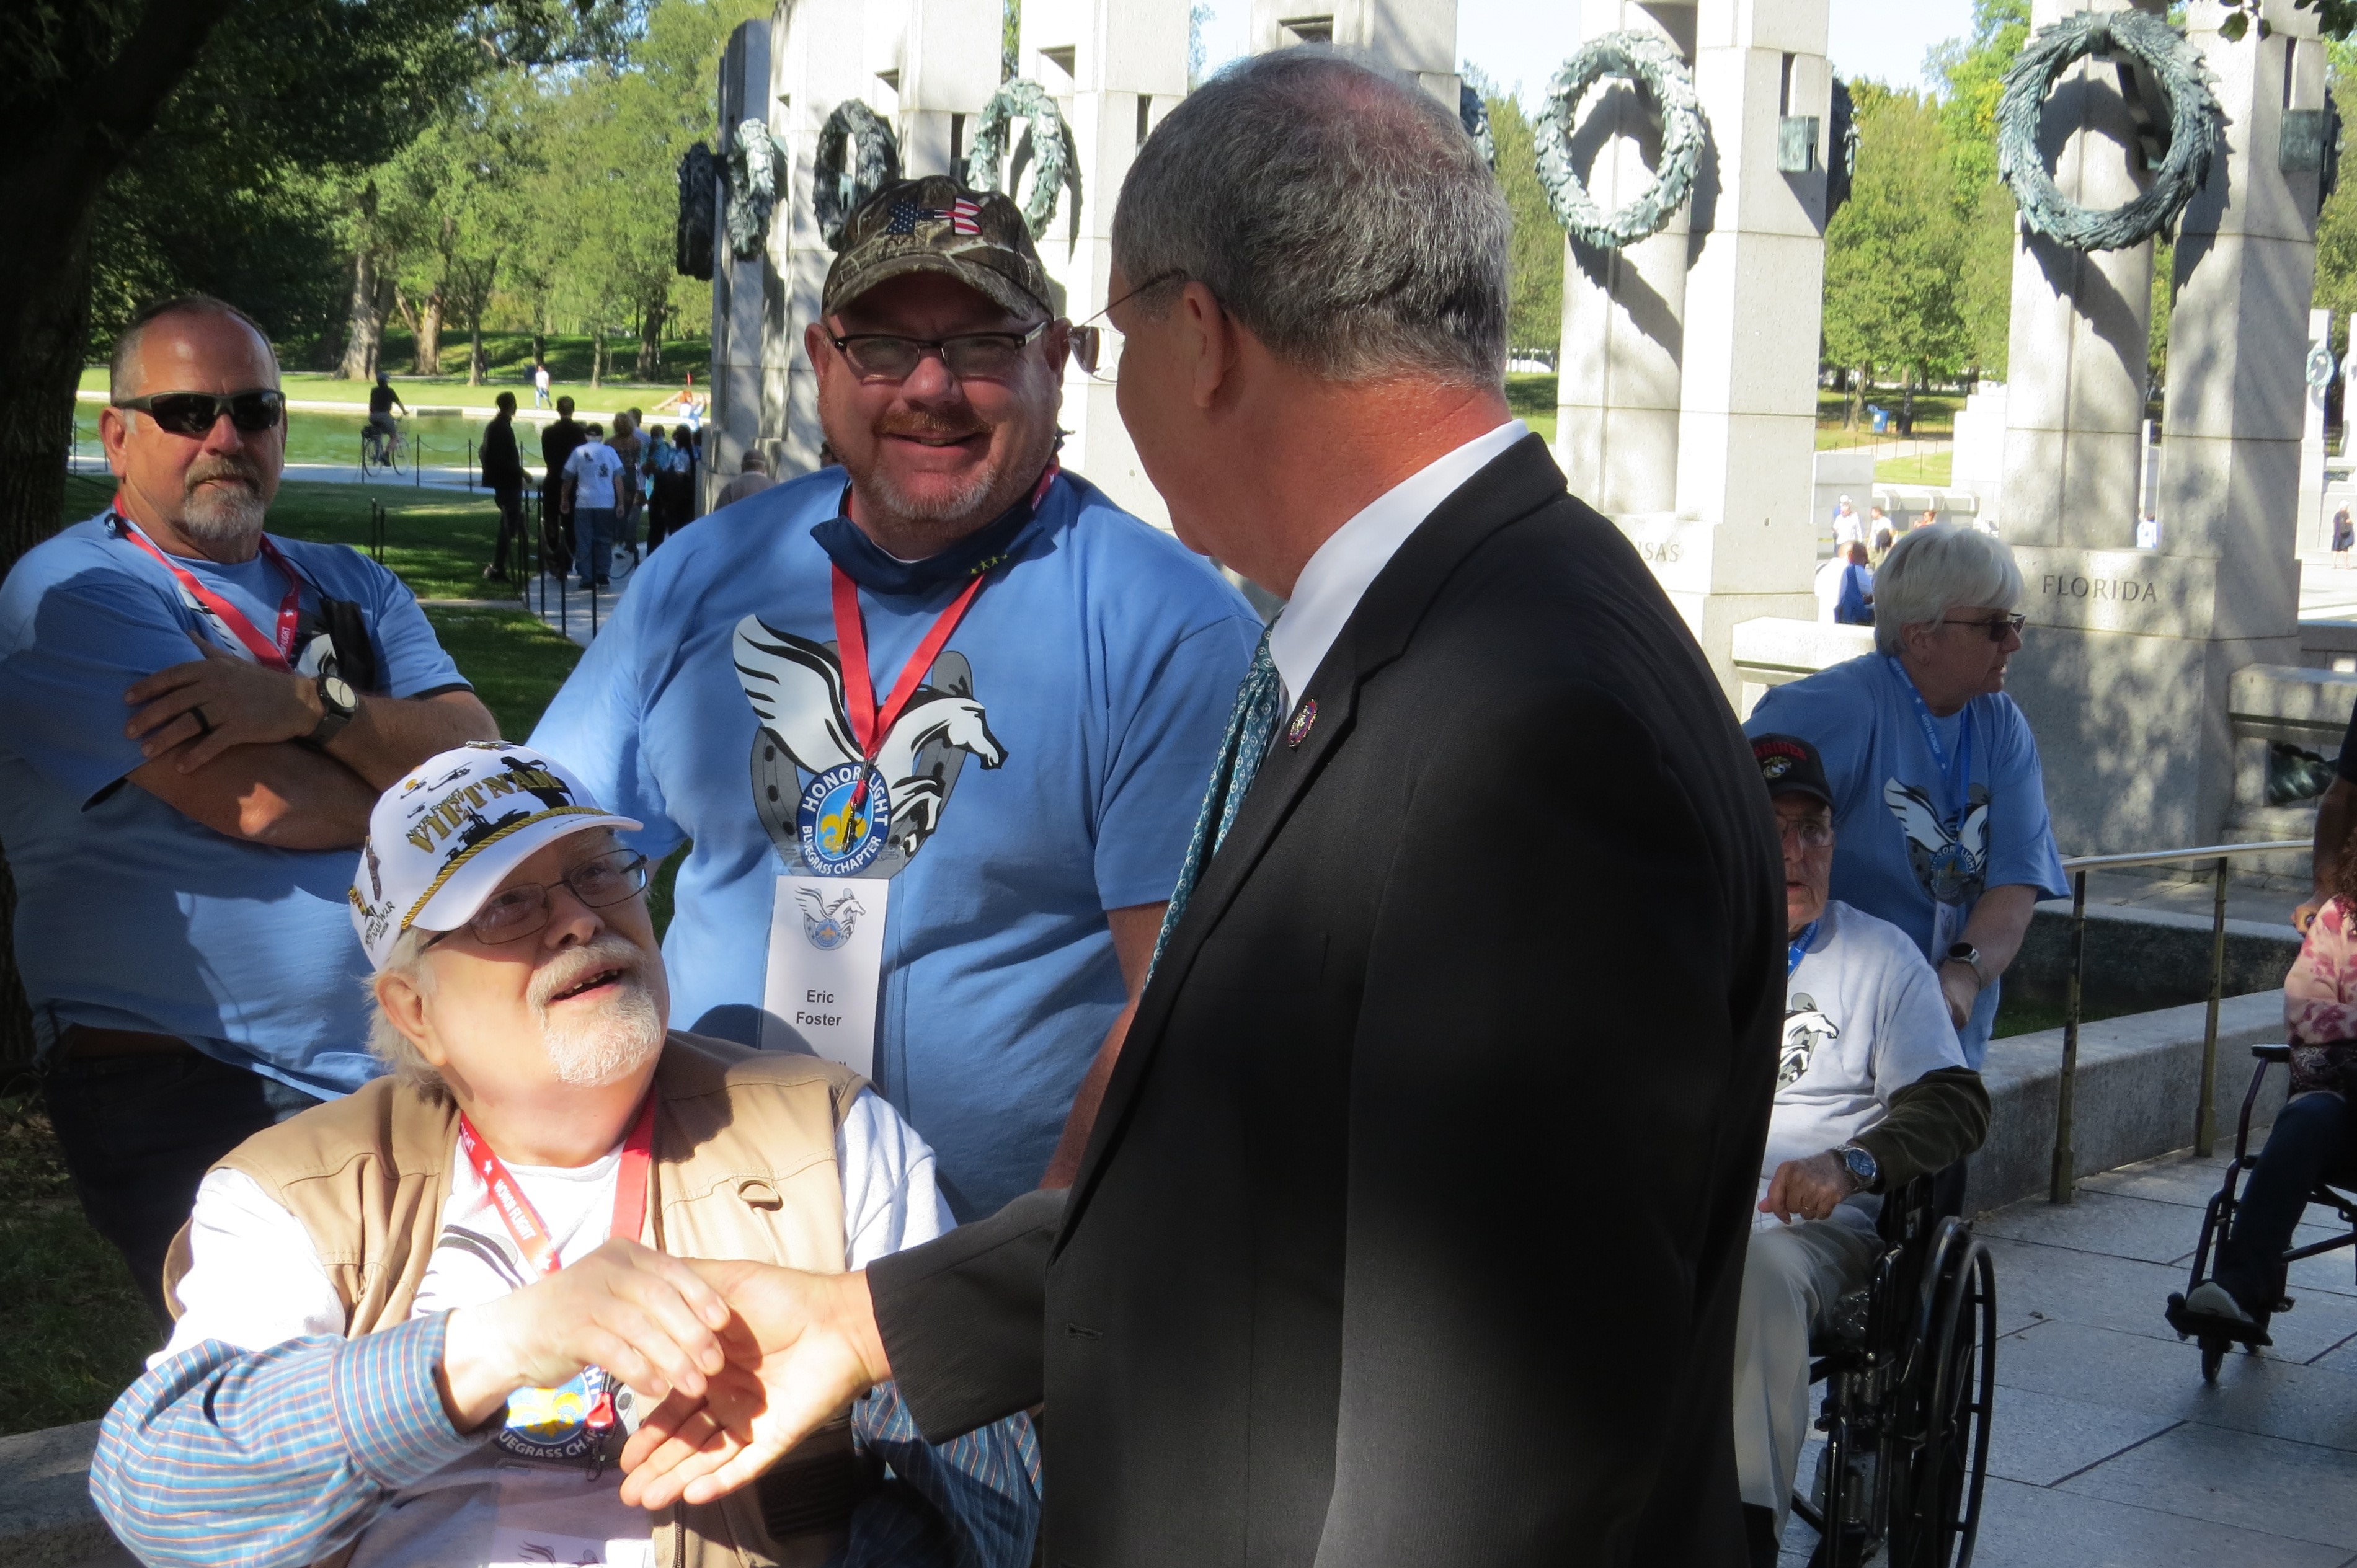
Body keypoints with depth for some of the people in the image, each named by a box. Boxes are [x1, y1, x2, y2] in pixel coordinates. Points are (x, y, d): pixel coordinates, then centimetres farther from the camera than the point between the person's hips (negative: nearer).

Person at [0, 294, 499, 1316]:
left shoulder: (350, 588, 15)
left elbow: (483, 760, -1)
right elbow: (256, 803, -16)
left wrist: (307, 705, -17)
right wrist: (406, 773, 2)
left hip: (406, 1073, 6)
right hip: (183, 1105, -5)